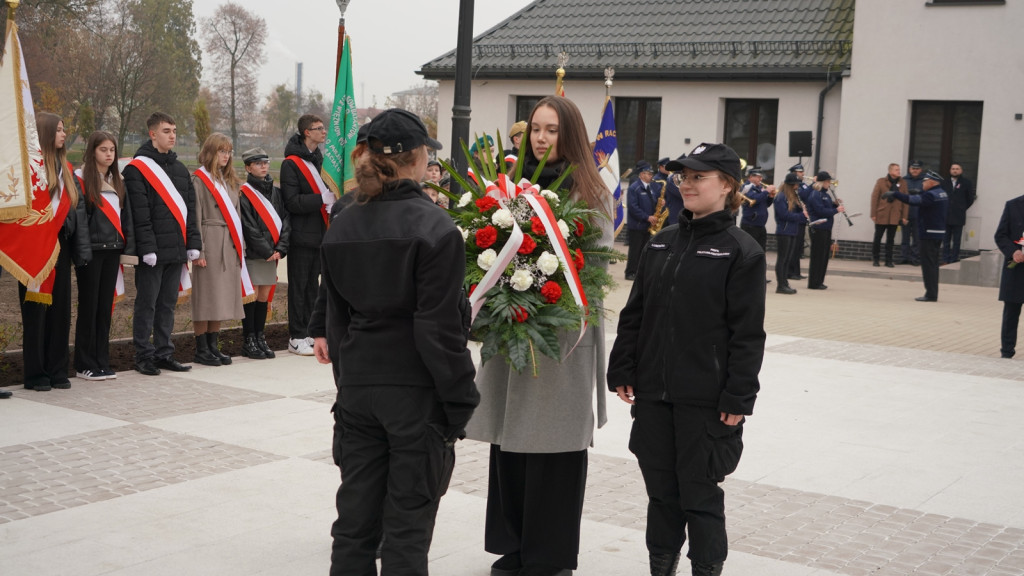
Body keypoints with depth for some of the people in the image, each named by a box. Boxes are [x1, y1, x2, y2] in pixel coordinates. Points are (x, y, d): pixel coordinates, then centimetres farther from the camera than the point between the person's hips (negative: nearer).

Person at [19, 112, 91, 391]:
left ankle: (57, 370, 17)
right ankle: (35, 375, 6)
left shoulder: (65, 168, 15)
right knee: (36, 310, -1)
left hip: (61, 247, 7)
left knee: (61, 309, 8)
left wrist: (82, 248, 7)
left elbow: (78, 209, 14)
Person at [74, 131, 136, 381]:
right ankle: (85, 364, 5)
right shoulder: (81, 179, -5)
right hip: (90, 250, -5)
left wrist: (128, 248, 7)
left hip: (111, 250, 5)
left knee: (105, 306, 8)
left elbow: (126, 217, 15)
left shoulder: (117, 182, 14)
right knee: (89, 305, -1)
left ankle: (102, 362, 13)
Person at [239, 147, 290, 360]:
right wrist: (266, 251, -13)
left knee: (264, 296, 9)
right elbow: (249, 227, -11)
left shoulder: (276, 192, 12)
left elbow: (285, 220, 7)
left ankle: (260, 338, 17)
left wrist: (280, 249, -5)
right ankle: (248, 342, 4)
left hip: (272, 253, 5)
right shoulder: (244, 193, -6)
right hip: (252, 254, -5)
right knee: (251, 296, -3)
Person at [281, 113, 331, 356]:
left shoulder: (320, 159, 15)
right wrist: (321, 199, -19)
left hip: (319, 233, 8)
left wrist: (332, 199, 6)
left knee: (312, 284, 12)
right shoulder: (291, 163, -10)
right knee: (298, 285, -3)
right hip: (301, 234, -8)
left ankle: (309, 332, 19)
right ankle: (296, 338, 2)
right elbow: (291, 202, -17)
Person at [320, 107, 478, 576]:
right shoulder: (435, 228, -14)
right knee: (407, 527, 5)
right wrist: (459, 403, -10)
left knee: (355, 520, 14)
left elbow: (337, 315, 12)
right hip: (415, 391, -6)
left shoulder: (341, 226, 6)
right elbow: (440, 328, -16)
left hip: (357, 385, 6)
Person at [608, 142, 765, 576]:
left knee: (700, 493, 4)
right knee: (661, 491, 13)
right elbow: (634, 313, 12)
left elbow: (747, 333, -9)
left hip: (705, 400, -5)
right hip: (653, 394, 5)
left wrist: (738, 397, -13)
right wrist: (622, 371, 6)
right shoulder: (661, 243, 10)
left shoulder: (742, 251, -7)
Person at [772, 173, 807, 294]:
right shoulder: (780, 197, -12)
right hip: (783, 232, -9)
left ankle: (785, 283, 17)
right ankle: (780, 285, -1)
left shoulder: (795, 197, 16)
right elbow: (784, 214, -20)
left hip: (793, 232, 9)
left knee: (788, 259, 11)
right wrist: (802, 216, -18)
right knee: (782, 258, -4)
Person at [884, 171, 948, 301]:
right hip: (939, 232, 10)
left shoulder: (931, 195, -17)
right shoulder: (942, 193, 13)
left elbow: (912, 199, -24)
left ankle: (931, 294, -6)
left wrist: (894, 193, -19)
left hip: (930, 233, -10)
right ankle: (932, 294, 18)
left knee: (928, 264, -6)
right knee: (932, 264, 14)